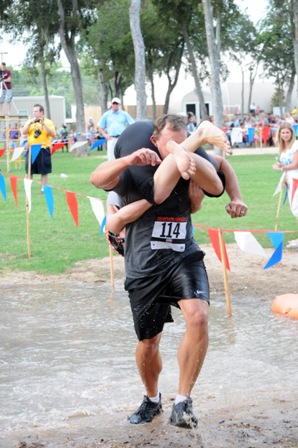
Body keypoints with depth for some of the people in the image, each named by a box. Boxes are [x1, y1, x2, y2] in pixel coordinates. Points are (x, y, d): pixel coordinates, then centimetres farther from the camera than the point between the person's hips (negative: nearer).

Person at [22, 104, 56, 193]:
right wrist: (30, 123, -13)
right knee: (29, 171, 3)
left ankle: (43, 188, 12)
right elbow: (24, 132, -3)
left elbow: (53, 135, -9)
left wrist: (44, 125, -17)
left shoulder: (48, 122, 2)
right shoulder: (29, 122, 10)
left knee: (44, 171, 2)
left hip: (43, 149, -2)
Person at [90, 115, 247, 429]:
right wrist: (128, 159, -44)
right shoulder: (133, 175, -5)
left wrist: (187, 155, -25)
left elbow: (216, 187, -12)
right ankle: (152, 400, 38)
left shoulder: (188, 173, 7)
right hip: (145, 267, -2)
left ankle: (182, 403, -18)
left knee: (198, 317, -26)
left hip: (184, 258, 2)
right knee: (148, 343, 7)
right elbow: (98, 179, -25)